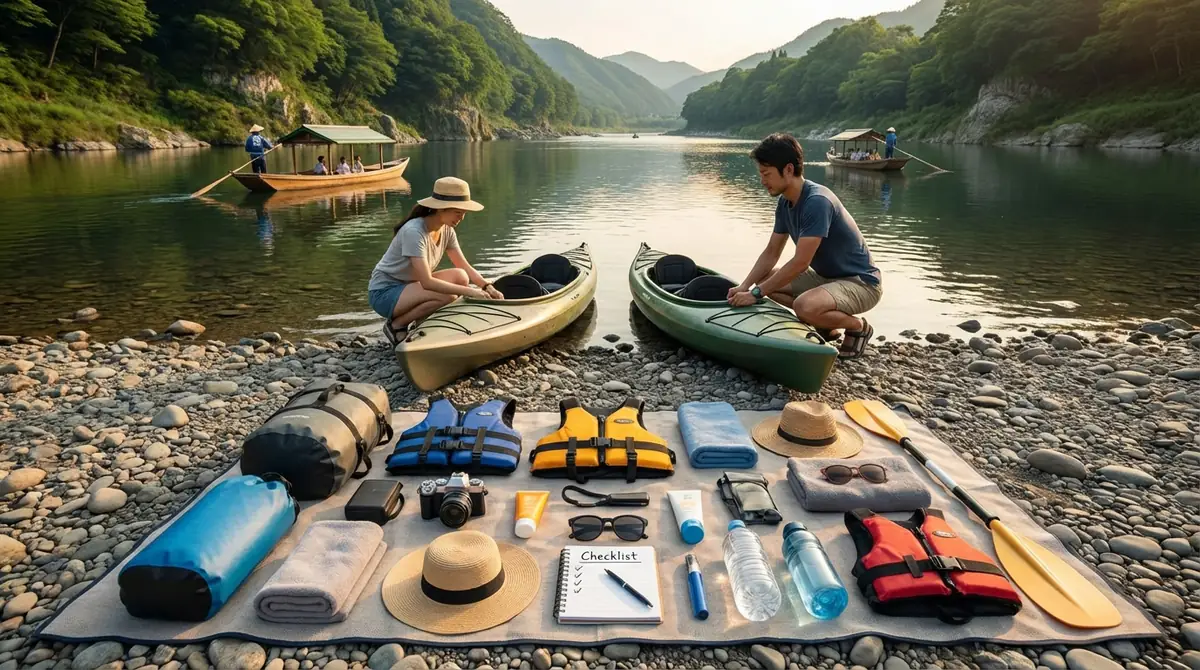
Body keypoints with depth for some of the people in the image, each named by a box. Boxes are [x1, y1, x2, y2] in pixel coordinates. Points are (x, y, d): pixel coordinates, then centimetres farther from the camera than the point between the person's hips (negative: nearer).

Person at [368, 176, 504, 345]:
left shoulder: (447, 230, -3)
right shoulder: (414, 231, -27)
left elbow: (465, 268, 2)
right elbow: (427, 282, -32)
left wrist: (488, 286, -16)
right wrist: (470, 291, -33)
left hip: (410, 286, 8)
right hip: (384, 293, -8)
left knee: (460, 277, -14)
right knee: (446, 296, -29)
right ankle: (396, 325, -8)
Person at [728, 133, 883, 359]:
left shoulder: (817, 202, -28)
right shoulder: (785, 203, 0)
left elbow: (800, 263, -30)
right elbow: (771, 253, 5)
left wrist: (756, 293, -25)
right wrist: (744, 286, -9)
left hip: (861, 283, -9)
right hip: (826, 276, 9)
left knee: (804, 306, -35)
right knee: (765, 279, 1)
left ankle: (857, 326, -4)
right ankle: (823, 324, 10)